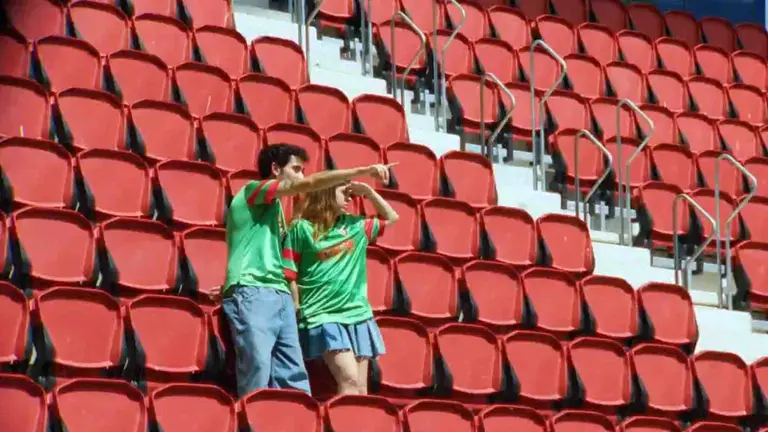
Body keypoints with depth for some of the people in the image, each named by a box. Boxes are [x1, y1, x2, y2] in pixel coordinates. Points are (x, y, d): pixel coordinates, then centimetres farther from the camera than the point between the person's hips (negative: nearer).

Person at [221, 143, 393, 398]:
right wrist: (362, 171, -8)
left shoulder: (275, 207, 27)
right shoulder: (253, 190, 0)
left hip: (280, 295, 9)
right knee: (257, 369, -15)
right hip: (251, 294, -9)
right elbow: (311, 184, -9)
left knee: (294, 378, 2)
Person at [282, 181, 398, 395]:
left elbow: (391, 217, 27)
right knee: (349, 381, -20)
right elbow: (289, 275, -4)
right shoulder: (302, 228, -2)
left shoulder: (355, 225, 13)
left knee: (361, 388, 4)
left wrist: (368, 191, 13)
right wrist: (296, 310, -9)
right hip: (323, 316, -6)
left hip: (358, 314, 6)